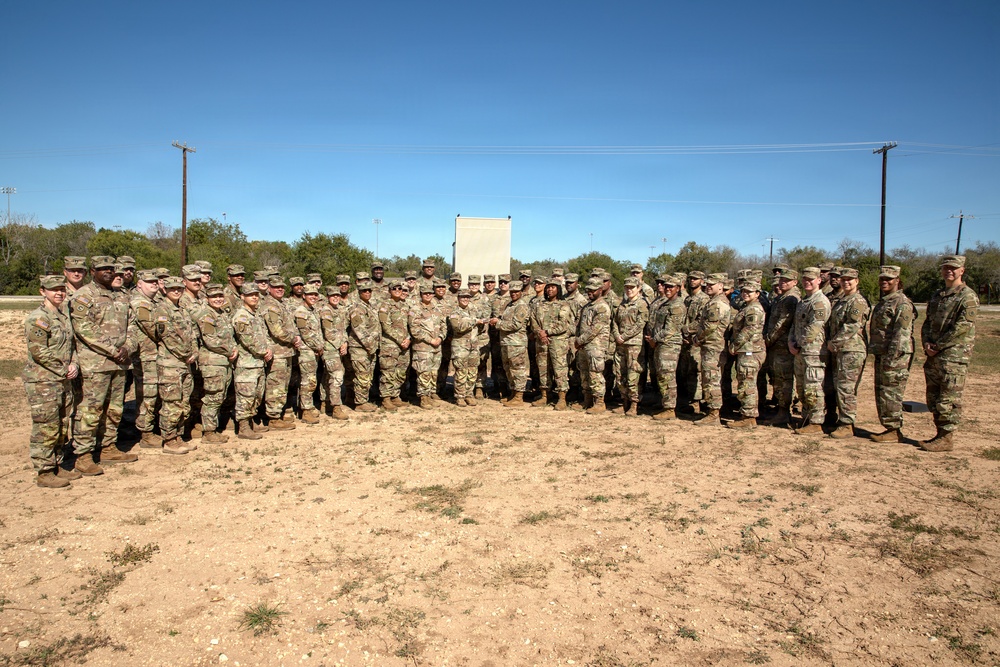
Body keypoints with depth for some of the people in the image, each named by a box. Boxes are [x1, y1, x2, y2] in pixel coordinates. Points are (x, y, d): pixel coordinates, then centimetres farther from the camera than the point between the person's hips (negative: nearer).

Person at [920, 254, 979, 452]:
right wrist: (927, 343, -1)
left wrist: (938, 346, -14)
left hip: (954, 356, -8)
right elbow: (927, 323, 16)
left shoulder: (968, 297, -7)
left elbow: (962, 327, -16)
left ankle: (947, 438, 1)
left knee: (948, 400, -5)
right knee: (933, 398, 11)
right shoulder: (937, 296, 17)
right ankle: (940, 434, 20)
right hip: (934, 356, 8)